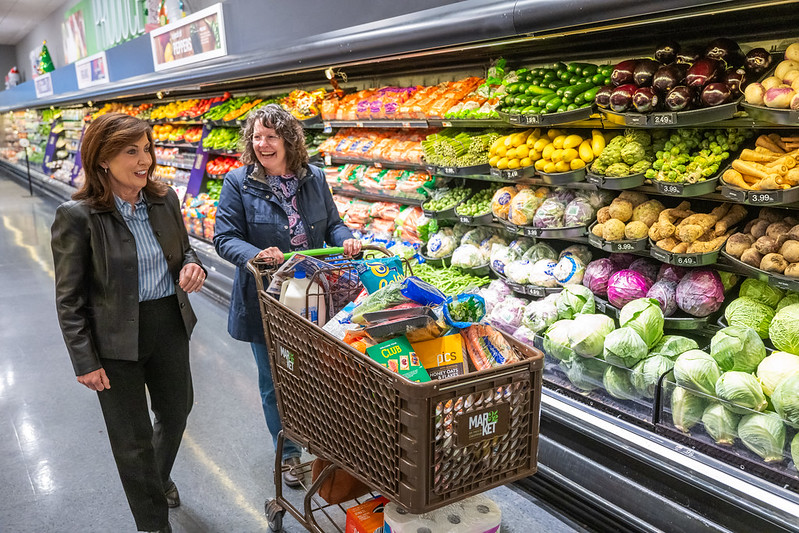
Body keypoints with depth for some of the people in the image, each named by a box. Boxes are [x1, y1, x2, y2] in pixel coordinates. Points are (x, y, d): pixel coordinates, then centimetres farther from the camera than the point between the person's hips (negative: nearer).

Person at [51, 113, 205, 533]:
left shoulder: (164, 199, -3)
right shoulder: (76, 216, -17)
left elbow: (183, 250, 12)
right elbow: (69, 298, -11)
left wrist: (193, 265, -12)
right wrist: (85, 362, -10)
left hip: (170, 325, 5)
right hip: (116, 339, -5)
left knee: (177, 410, 23)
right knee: (132, 436, 12)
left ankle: (158, 477, 56)